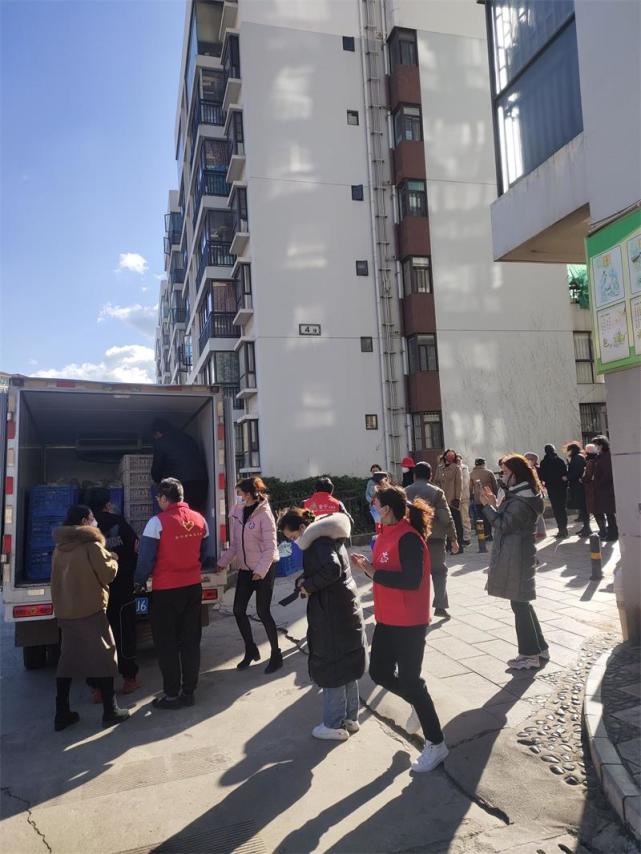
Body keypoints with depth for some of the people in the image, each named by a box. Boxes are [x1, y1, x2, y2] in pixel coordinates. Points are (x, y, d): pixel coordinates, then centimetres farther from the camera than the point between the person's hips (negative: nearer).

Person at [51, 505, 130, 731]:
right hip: (90, 610, -7)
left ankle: (62, 713, 16)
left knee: (68, 659, 13)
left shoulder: (59, 547, 9)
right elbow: (108, 574, -10)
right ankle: (110, 711, 5)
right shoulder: (91, 545, -13)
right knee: (104, 657, 2)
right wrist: (113, 559, 6)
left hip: (64, 611, 7)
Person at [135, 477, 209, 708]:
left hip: (166, 591, -5)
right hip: (193, 587, 5)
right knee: (190, 641, 14)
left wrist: (139, 581, 3)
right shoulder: (199, 520, 2)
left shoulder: (157, 522, -16)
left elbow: (146, 558, -13)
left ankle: (172, 694, 15)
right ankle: (189, 691, 22)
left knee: (167, 644, 8)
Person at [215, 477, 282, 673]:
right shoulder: (237, 512, 2)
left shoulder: (264, 514, -16)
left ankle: (276, 655, 15)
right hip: (245, 569, 7)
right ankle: (251, 650, 29)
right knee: (238, 610, 8)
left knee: (262, 612, -3)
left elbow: (270, 546, -17)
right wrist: (223, 562, 5)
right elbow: (234, 544, 10)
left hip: (264, 569, -7)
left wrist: (261, 570, -23)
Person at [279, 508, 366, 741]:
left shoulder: (318, 541, -18)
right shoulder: (328, 537, 12)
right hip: (346, 609, 10)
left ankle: (334, 725, 16)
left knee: (329, 668, 4)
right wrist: (304, 580, 1)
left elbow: (332, 569, -32)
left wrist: (308, 585, -18)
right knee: (345, 665, 18)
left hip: (332, 614, -10)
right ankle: (350, 718, 31)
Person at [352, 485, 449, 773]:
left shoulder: (408, 538, -22)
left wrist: (373, 572, -23)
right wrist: (367, 566, -4)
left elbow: (411, 580, -29)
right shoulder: (387, 534, 7)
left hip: (409, 623, -9)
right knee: (379, 672, 15)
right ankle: (418, 703, 39)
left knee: (409, 679, 1)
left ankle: (436, 744, 18)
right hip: (387, 620, 9)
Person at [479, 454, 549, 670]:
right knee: (522, 603, 18)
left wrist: (487, 506, -13)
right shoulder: (521, 494, 13)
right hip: (516, 555, 10)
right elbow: (507, 521, 16)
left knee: (519, 604, -1)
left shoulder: (521, 500, -19)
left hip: (515, 557, -10)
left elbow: (504, 525, -20)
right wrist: (494, 504, 5)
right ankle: (539, 647, 28)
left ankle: (530, 654, 9)